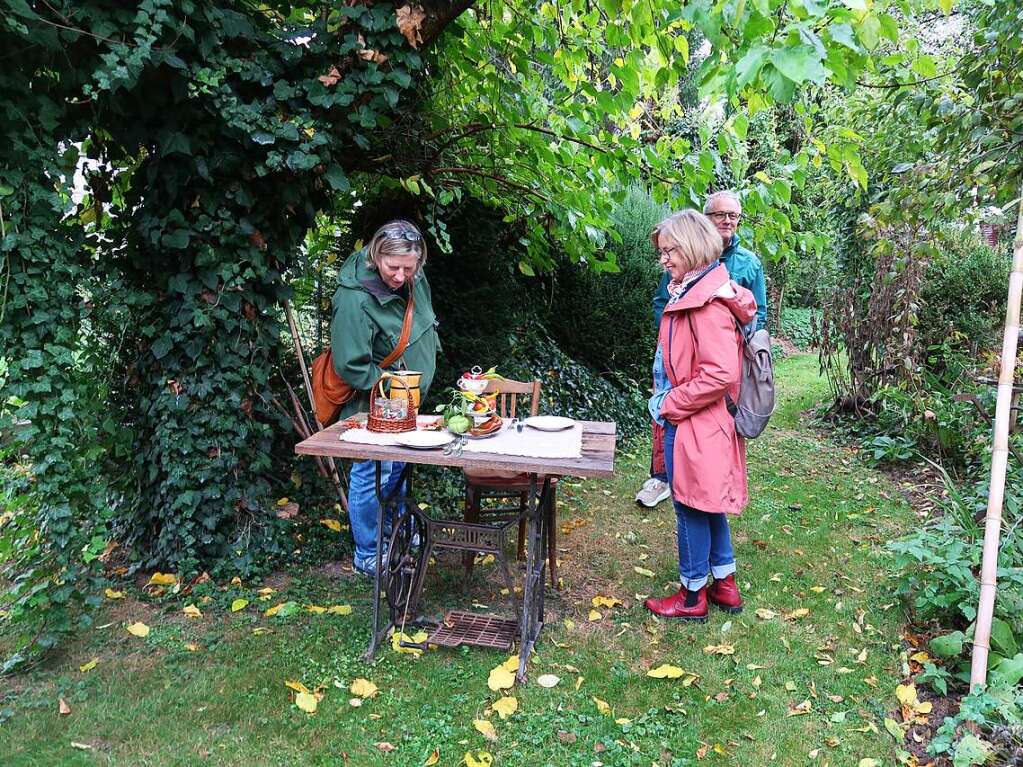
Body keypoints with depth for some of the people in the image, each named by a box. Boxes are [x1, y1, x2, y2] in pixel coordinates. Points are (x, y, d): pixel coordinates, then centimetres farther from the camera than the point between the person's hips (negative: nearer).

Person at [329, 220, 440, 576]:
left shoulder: (414, 279, -7)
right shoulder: (356, 299, -31)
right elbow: (352, 367, -28)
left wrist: (420, 378, 14)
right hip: (371, 404, -8)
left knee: (397, 468, 23)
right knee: (372, 476, 3)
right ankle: (368, 555, 21)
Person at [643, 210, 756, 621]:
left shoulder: (708, 304, -22)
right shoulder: (690, 292, 9)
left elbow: (721, 373, -27)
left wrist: (669, 404, -18)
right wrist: (666, 398, 9)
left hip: (693, 424, -10)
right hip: (686, 419, 10)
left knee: (693, 507, 5)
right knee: (707, 504, 19)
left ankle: (693, 596, 22)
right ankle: (725, 585, 34)